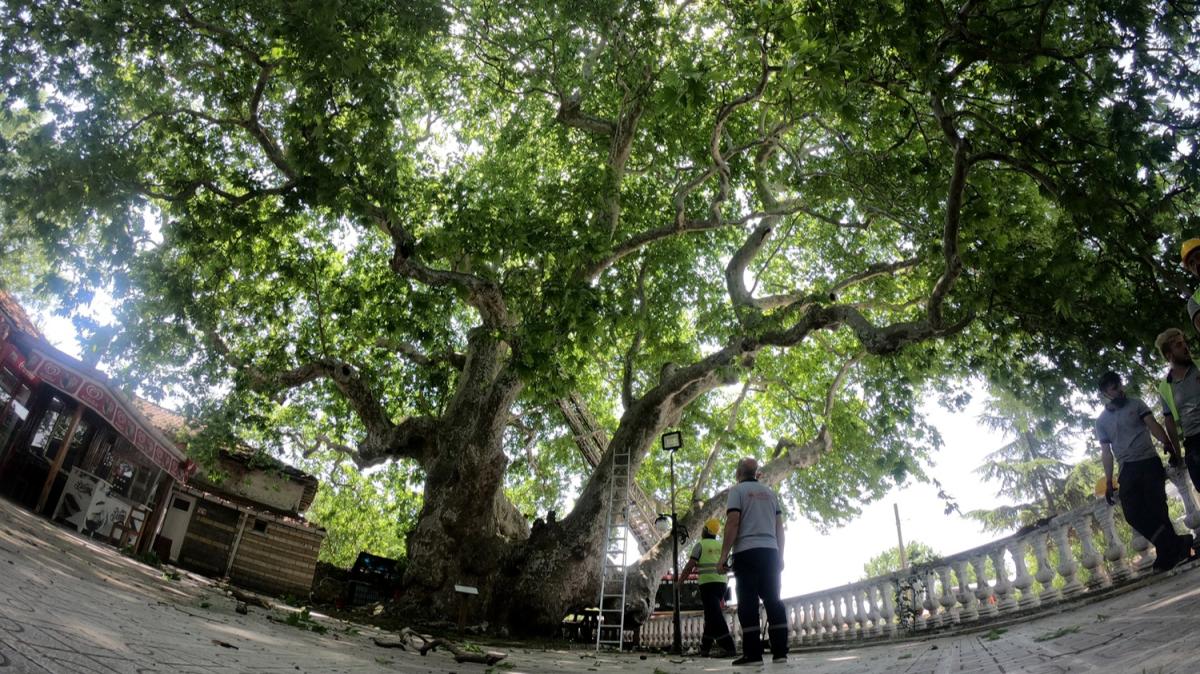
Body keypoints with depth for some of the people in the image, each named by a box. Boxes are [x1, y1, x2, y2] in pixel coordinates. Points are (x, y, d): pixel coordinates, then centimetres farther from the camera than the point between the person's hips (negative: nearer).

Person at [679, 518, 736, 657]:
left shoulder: (700, 544, -2)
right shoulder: (721, 545, 15)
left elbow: (689, 566, -5)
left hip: (707, 583, -6)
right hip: (721, 583, 6)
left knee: (714, 616, -11)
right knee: (711, 615, 14)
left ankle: (729, 647, -23)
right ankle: (704, 648, 16)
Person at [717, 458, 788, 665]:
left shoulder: (738, 490, 1)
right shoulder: (769, 493, 18)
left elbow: (733, 522, -10)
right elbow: (779, 526, 15)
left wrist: (724, 555, -10)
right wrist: (780, 556, 18)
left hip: (746, 552, -5)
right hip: (770, 552, 5)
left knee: (748, 602, -5)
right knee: (773, 600, 6)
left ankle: (753, 653, -8)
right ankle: (780, 651, 2)